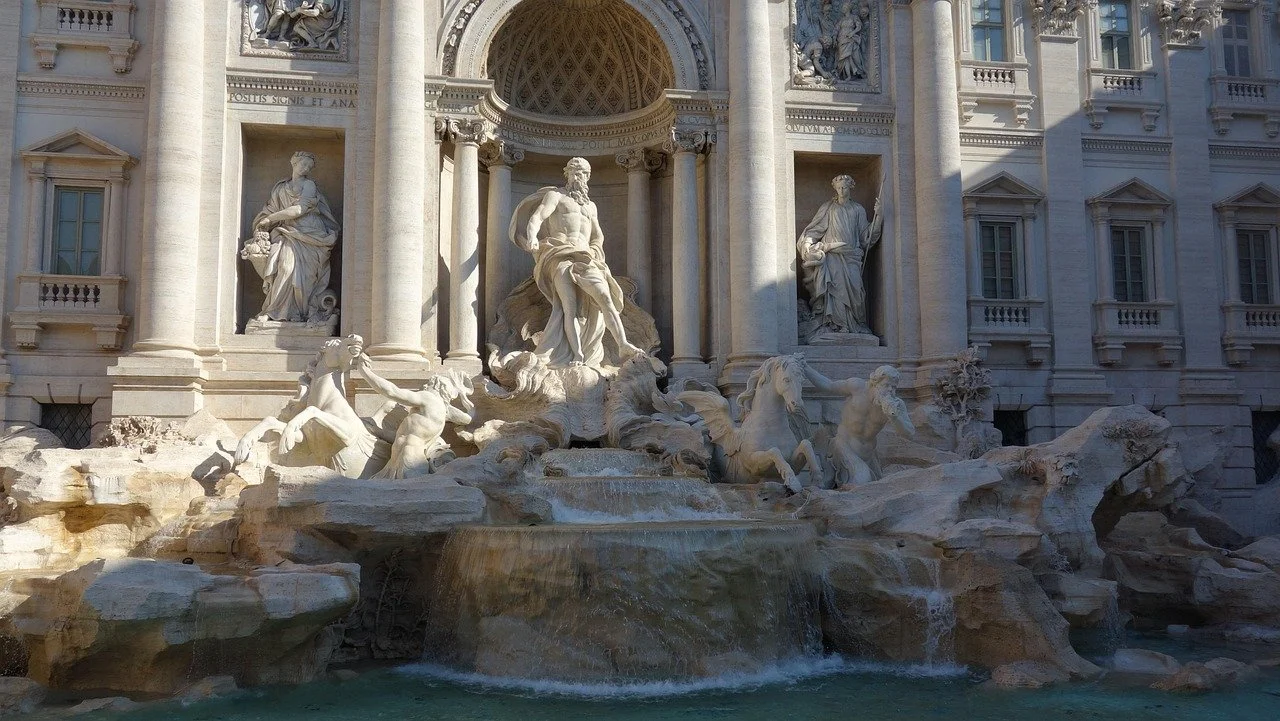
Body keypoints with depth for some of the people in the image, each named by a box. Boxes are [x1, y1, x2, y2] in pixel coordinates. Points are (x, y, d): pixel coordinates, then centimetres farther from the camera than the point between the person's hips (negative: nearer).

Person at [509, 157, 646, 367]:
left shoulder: (590, 206, 31)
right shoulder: (555, 195, 14)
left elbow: (598, 236, 36)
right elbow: (536, 218, -3)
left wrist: (594, 252, 14)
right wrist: (532, 237, -24)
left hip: (585, 258, 4)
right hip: (559, 256, -4)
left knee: (604, 297, -20)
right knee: (570, 306, -22)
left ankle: (623, 345, -31)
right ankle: (577, 356, -31)